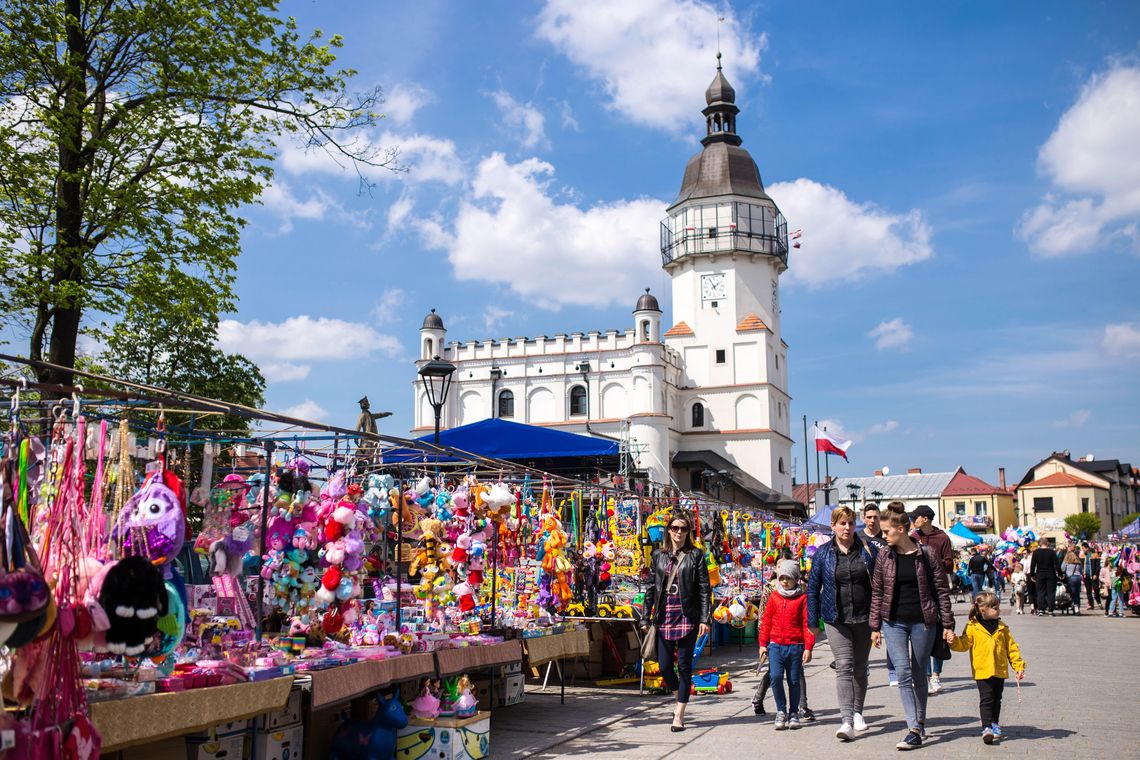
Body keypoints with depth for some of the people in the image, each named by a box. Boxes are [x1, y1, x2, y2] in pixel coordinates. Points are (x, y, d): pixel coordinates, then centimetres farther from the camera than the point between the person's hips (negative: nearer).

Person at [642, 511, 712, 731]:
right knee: (664, 666, 3)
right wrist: (646, 618, 7)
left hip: (687, 617, -3)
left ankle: (679, 716, 6)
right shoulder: (658, 556, 10)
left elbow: (705, 589, -1)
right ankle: (680, 696, 32)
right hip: (664, 618, 3)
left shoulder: (695, 555, 1)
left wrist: (705, 619, -8)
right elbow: (651, 588, 12)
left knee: (684, 666, -1)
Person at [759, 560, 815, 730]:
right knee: (775, 677, -12)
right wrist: (763, 644, 8)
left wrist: (808, 647, -5)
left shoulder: (802, 598, 1)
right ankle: (781, 711, 4)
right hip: (775, 645, 1)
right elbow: (766, 621, 11)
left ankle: (793, 713, 22)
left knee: (794, 681, 5)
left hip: (796, 646, -1)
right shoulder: (774, 597, 8)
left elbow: (807, 624, -1)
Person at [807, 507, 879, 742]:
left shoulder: (868, 550, 2)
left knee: (860, 668, 12)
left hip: (864, 617, 2)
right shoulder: (823, 553, 1)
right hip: (837, 620, -2)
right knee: (844, 667, -12)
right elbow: (813, 588, 5)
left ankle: (857, 713, 29)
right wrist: (813, 621, 3)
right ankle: (846, 721, -18)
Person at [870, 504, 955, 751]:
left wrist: (947, 624, -2)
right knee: (904, 673, -9)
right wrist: (875, 626, 5)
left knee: (919, 675, 9)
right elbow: (877, 593, 6)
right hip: (894, 623, 1)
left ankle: (920, 723, 27)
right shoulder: (884, 557, 2)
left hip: (923, 622, -1)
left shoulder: (926, 555, -5)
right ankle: (914, 730, -10)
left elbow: (942, 590, 0)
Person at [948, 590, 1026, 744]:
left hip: (1000, 671, 4)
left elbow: (1011, 648, 11)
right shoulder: (972, 628, -4)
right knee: (986, 699, -8)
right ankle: (986, 727, -10)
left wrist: (1018, 666, 6)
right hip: (983, 671, -4)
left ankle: (994, 724, 26)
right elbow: (963, 644, -4)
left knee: (996, 700, 13)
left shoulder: (1002, 628, 8)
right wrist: (954, 642, -25)